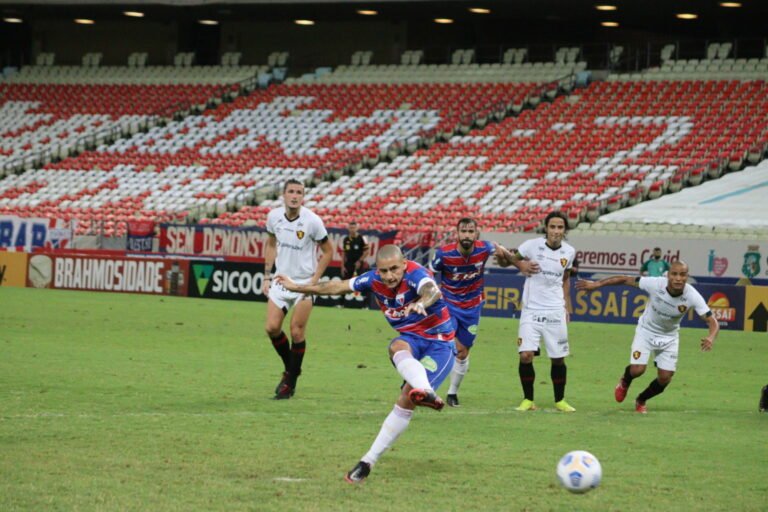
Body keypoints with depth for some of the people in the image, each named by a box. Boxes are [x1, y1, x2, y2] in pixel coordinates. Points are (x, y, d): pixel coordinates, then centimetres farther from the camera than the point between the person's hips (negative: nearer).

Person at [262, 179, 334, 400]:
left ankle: (290, 382, 8)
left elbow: (328, 251, -5)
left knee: (297, 332, -6)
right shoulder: (274, 216, -4)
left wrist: (314, 280, -12)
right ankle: (290, 368, 21)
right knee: (272, 328, -4)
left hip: (304, 282, -4)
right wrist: (267, 276, 7)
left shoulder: (312, 221, -16)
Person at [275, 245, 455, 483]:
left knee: (406, 400, -21)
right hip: (410, 338, 4)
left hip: (439, 343, -4)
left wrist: (422, 303, -71)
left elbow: (432, 290, -47)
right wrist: (296, 287, 19)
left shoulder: (415, 274, -24)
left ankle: (370, 460, -17)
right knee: (398, 348, -35)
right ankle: (426, 392, -64)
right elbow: (338, 286, 10)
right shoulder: (374, 279, -5)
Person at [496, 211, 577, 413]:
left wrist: (567, 306, 14)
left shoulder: (569, 252, 1)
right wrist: (502, 257, -21)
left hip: (556, 312, 2)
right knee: (526, 355, -13)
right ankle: (528, 400, 4)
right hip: (531, 311, -2)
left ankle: (560, 400, 22)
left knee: (558, 358, 4)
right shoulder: (532, 246, -9)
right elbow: (506, 262, 1)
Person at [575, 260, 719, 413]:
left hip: (669, 336, 2)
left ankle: (641, 401, 31)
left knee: (665, 378, -2)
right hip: (646, 331, -2)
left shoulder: (692, 296, -29)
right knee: (637, 370, -17)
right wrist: (596, 284, -18)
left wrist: (710, 338, -50)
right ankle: (625, 382, 23)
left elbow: (712, 322, -28)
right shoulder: (655, 284, -31)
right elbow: (625, 279, -20)